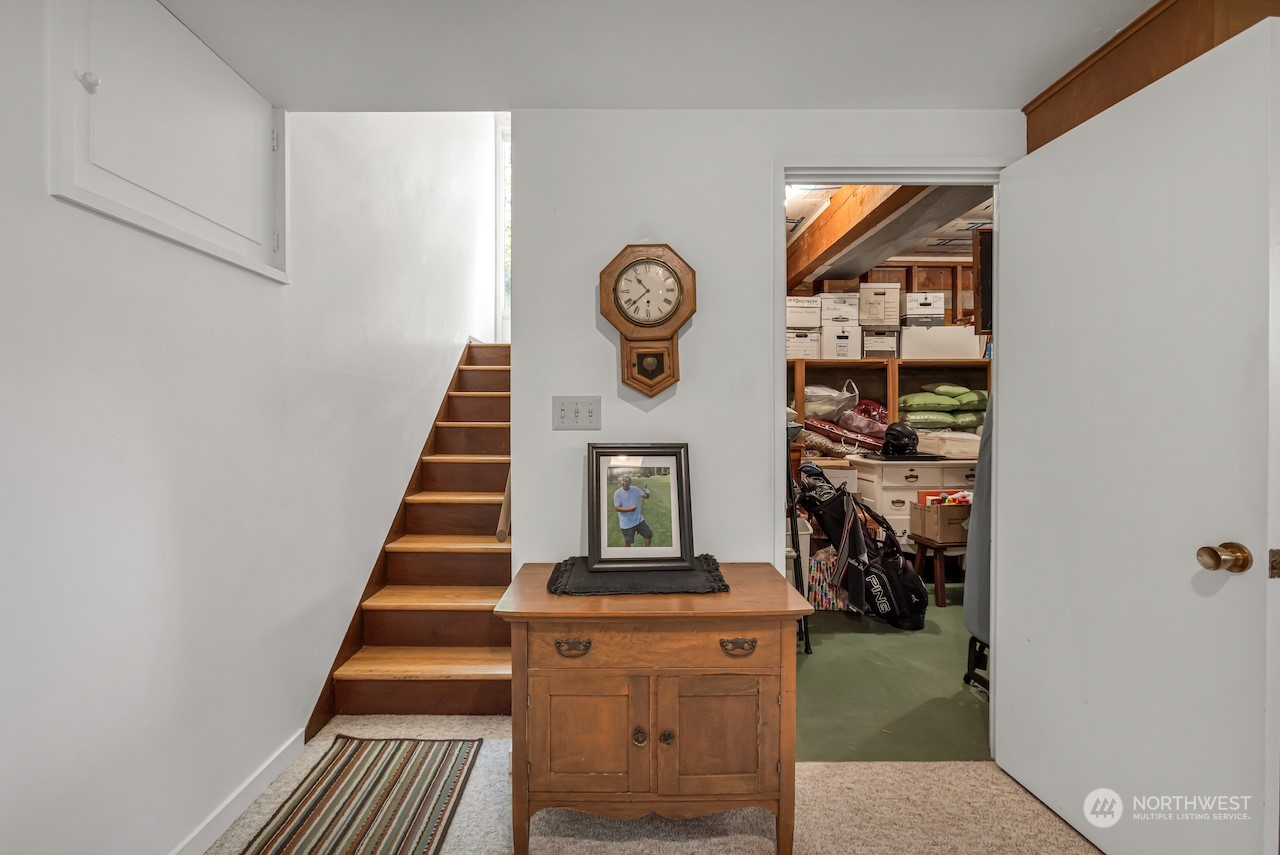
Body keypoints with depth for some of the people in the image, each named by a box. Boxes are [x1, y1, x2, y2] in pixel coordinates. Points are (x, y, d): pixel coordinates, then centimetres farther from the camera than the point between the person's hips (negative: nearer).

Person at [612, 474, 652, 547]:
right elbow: (617, 508, -15)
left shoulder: (635, 489, -1)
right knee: (628, 542, 6)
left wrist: (647, 493, -24)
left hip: (639, 520, 4)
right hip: (627, 523, -4)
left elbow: (645, 496, 2)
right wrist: (629, 509, -29)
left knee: (649, 534, 9)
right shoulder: (617, 493, -13)